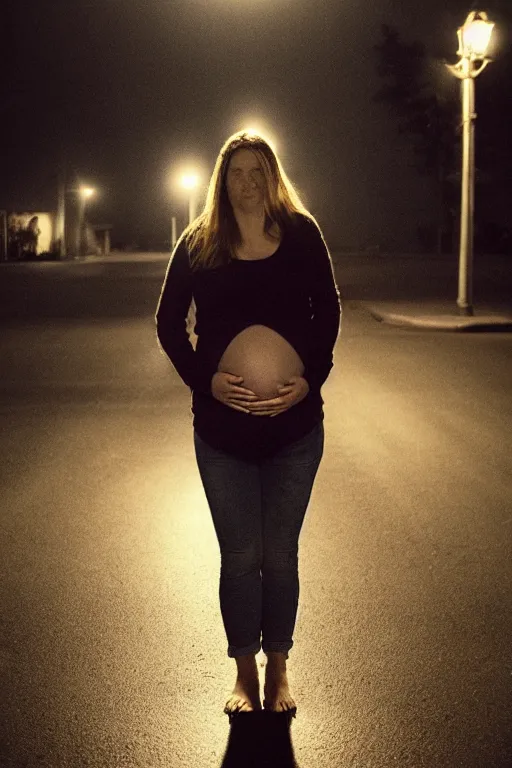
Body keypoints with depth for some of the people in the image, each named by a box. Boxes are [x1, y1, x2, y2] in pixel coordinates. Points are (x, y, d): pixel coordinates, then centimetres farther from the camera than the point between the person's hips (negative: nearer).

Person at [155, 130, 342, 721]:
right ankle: (244, 672, 24)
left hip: (295, 425, 0)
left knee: (280, 554, 9)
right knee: (239, 556, 6)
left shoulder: (301, 235, -2)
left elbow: (327, 311, 3)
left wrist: (311, 378, -11)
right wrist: (205, 380, -12)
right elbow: (168, 323, 2)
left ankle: (278, 668, 27)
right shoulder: (198, 245, -2)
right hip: (222, 428, 0)